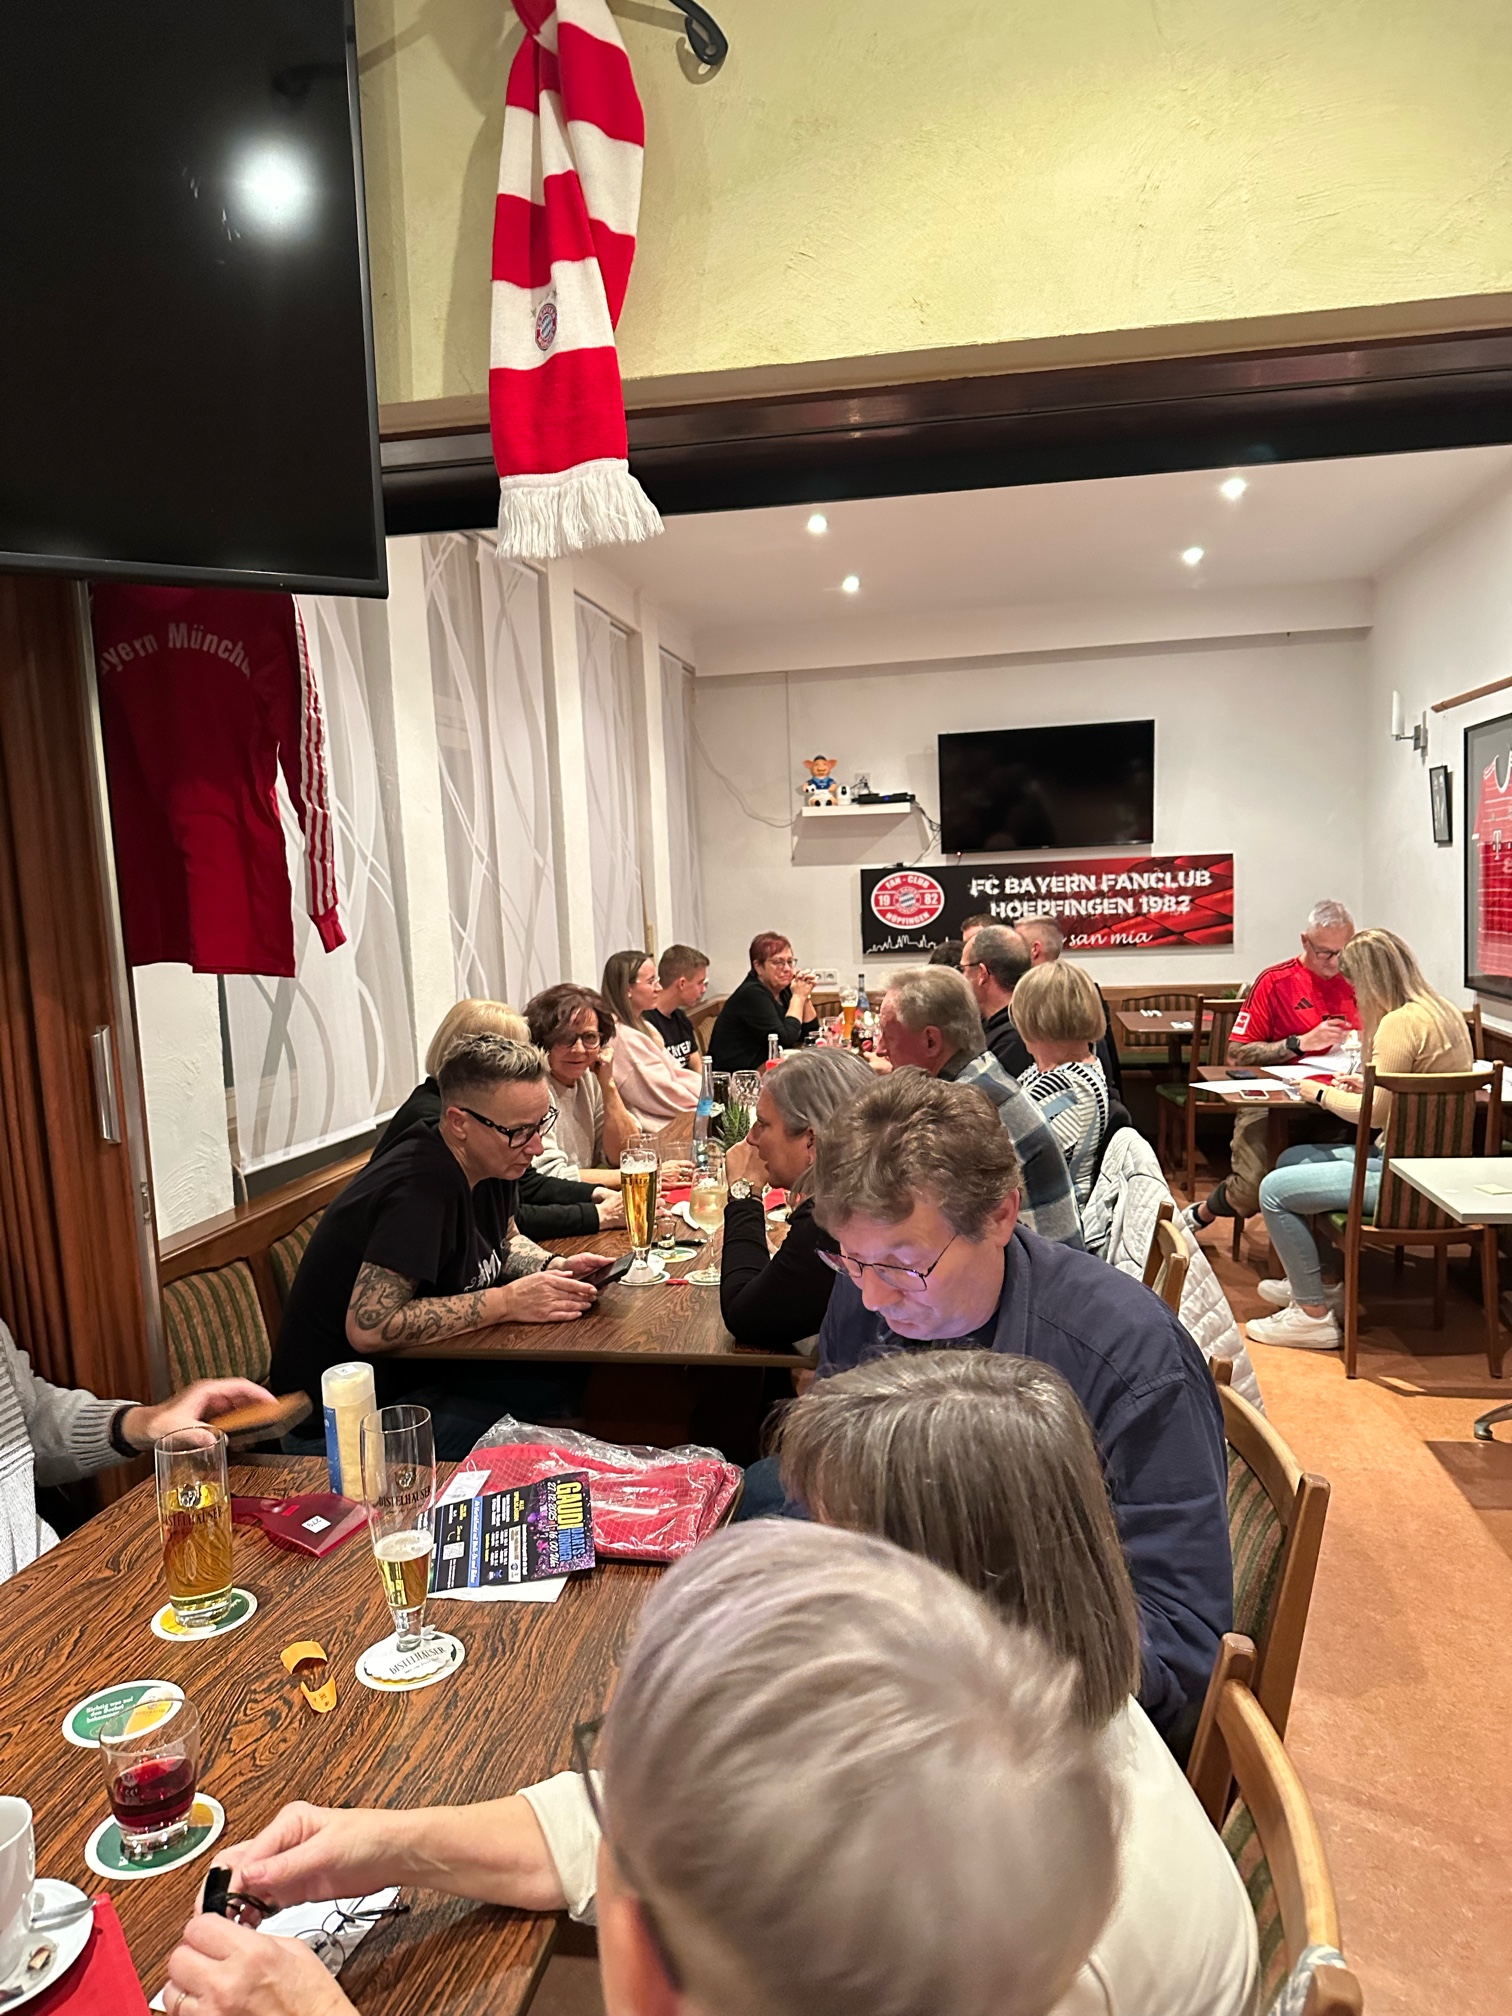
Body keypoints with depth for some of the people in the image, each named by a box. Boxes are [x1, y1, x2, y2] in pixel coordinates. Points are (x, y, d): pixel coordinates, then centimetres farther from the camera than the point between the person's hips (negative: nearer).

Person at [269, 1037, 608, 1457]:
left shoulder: (490, 1164, 0)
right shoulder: (421, 1188, -29)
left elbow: (504, 1241, 20)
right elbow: (368, 1327, -33)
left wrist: (553, 1268, -3)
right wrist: (507, 1302, -28)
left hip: (411, 1371, 9)